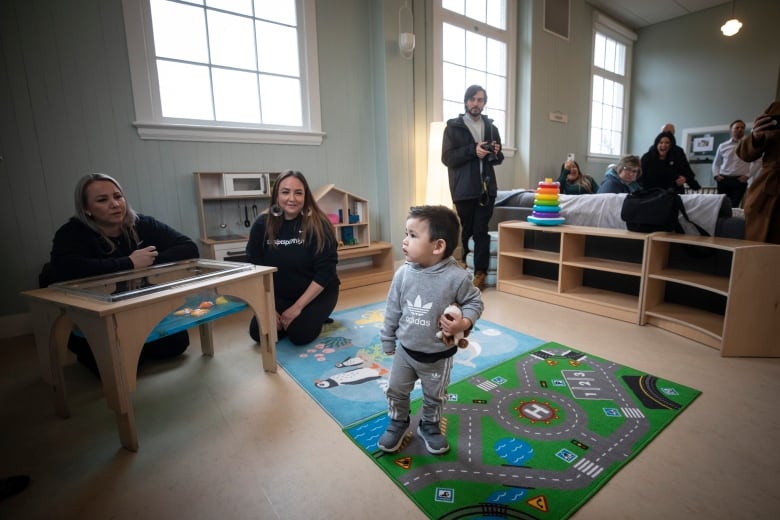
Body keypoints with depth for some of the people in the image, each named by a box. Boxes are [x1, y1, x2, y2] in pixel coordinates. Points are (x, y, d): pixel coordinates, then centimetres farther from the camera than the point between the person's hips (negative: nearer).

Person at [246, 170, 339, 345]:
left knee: (299, 334, -22)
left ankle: (315, 316, 10)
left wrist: (297, 307, -20)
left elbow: (325, 272, -19)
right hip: (280, 295, 4)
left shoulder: (318, 224, -19)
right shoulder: (262, 224, -9)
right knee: (258, 332, -12)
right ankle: (284, 318, 17)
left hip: (318, 293, -3)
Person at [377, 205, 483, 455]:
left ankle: (429, 426, 48)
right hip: (405, 350, 2)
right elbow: (392, 310, -3)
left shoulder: (456, 277, -24)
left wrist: (464, 323, -25)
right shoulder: (403, 274, -14)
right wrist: (388, 342, 5)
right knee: (396, 390, 19)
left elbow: (474, 301, -7)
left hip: (439, 356, -2)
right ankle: (397, 423, 46)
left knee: (434, 397, 21)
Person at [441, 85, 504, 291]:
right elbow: (447, 158, -7)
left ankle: (480, 274, 5)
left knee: (481, 231, 1)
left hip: (486, 187, 3)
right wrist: (473, 150, -18)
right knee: (464, 231, 5)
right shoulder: (453, 127, 3)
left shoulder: (491, 127, 15)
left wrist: (495, 153, -3)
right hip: (463, 189, -2)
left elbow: (498, 159, 20)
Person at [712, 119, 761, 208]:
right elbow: (716, 163, 19)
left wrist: (747, 175, -2)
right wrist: (716, 175, 4)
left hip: (739, 180, -1)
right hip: (723, 180, 1)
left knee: (733, 206, -9)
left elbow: (758, 161, 9)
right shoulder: (723, 146, 11)